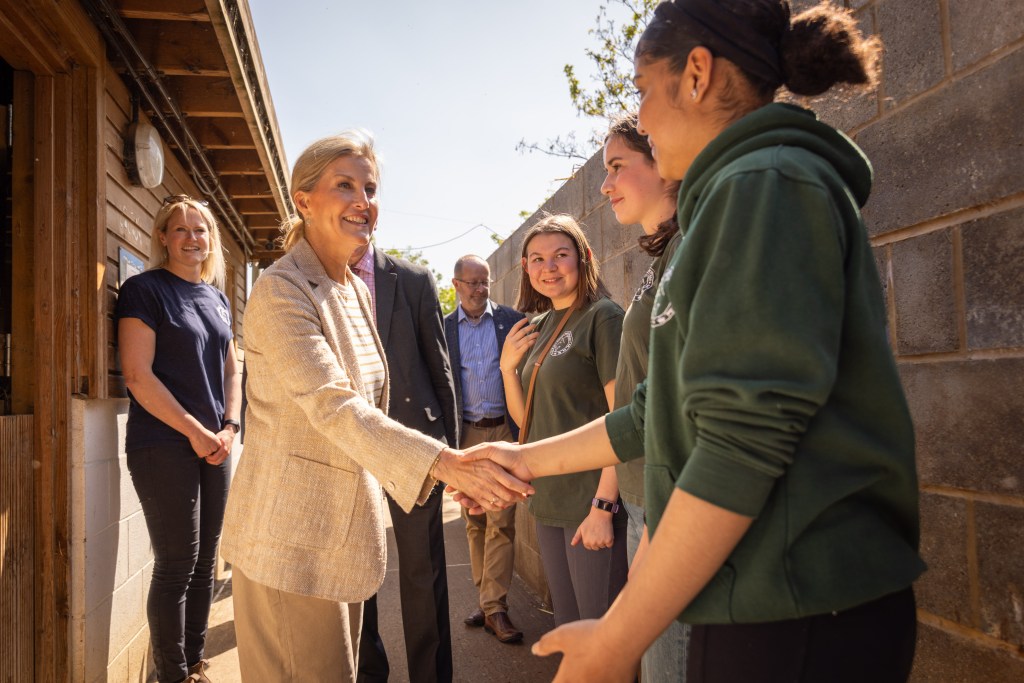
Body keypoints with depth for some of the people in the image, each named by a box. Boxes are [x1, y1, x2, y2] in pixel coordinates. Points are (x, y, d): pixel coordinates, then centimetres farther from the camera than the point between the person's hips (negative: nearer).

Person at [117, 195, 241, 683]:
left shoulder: (217, 298, 13)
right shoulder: (144, 289, -6)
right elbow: (138, 376, -13)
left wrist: (230, 427, 1)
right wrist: (196, 432, -13)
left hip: (214, 447, 6)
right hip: (164, 447, -6)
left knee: (204, 564, 12)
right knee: (176, 566, 0)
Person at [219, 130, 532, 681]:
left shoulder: (357, 292, 10)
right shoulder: (280, 290, -15)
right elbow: (333, 406, -27)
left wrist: (456, 470, 6)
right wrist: (444, 462, -37)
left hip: (347, 526, 8)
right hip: (293, 534, -8)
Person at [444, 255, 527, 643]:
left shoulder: (512, 320, 2)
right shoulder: (444, 328, 7)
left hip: (504, 432, -2)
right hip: (466, 435, 3)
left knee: (501, 521, -5)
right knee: (474, 523, 10)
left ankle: (494, 607, 2)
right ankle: (485, 599, 23)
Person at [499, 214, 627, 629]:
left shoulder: (602, 316, -10)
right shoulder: (536, 328, 12)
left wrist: (604, 506, -21)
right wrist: (508, 365, -2)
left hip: (592, 502, -7)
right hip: (549, 501, 7)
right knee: (566, 624, 19)